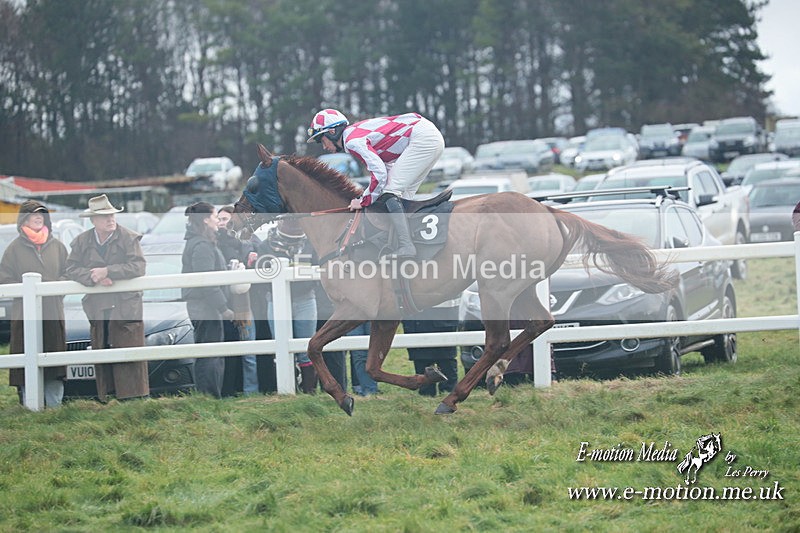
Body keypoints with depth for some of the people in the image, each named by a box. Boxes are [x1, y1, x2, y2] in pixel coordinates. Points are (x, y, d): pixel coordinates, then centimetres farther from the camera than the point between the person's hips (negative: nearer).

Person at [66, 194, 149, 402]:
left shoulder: (129, 238, -3)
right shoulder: (81, 241, 6)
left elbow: (138, 267, -13)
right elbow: (71, 269, 1)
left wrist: (106, 272, -17)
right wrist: (94, 278, -17)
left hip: (126, 306, -3)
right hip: (97, 306, 3)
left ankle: (134, 397, -2)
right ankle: (106, 398, 9)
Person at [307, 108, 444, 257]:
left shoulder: (352, 141, -11)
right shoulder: (356, 132, 19)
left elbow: (379, 174, -19)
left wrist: (363, 201, -7)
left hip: (422, 138, -10)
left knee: (390, 191, -12)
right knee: (403, 195, 15)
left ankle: (406, 247, -22)